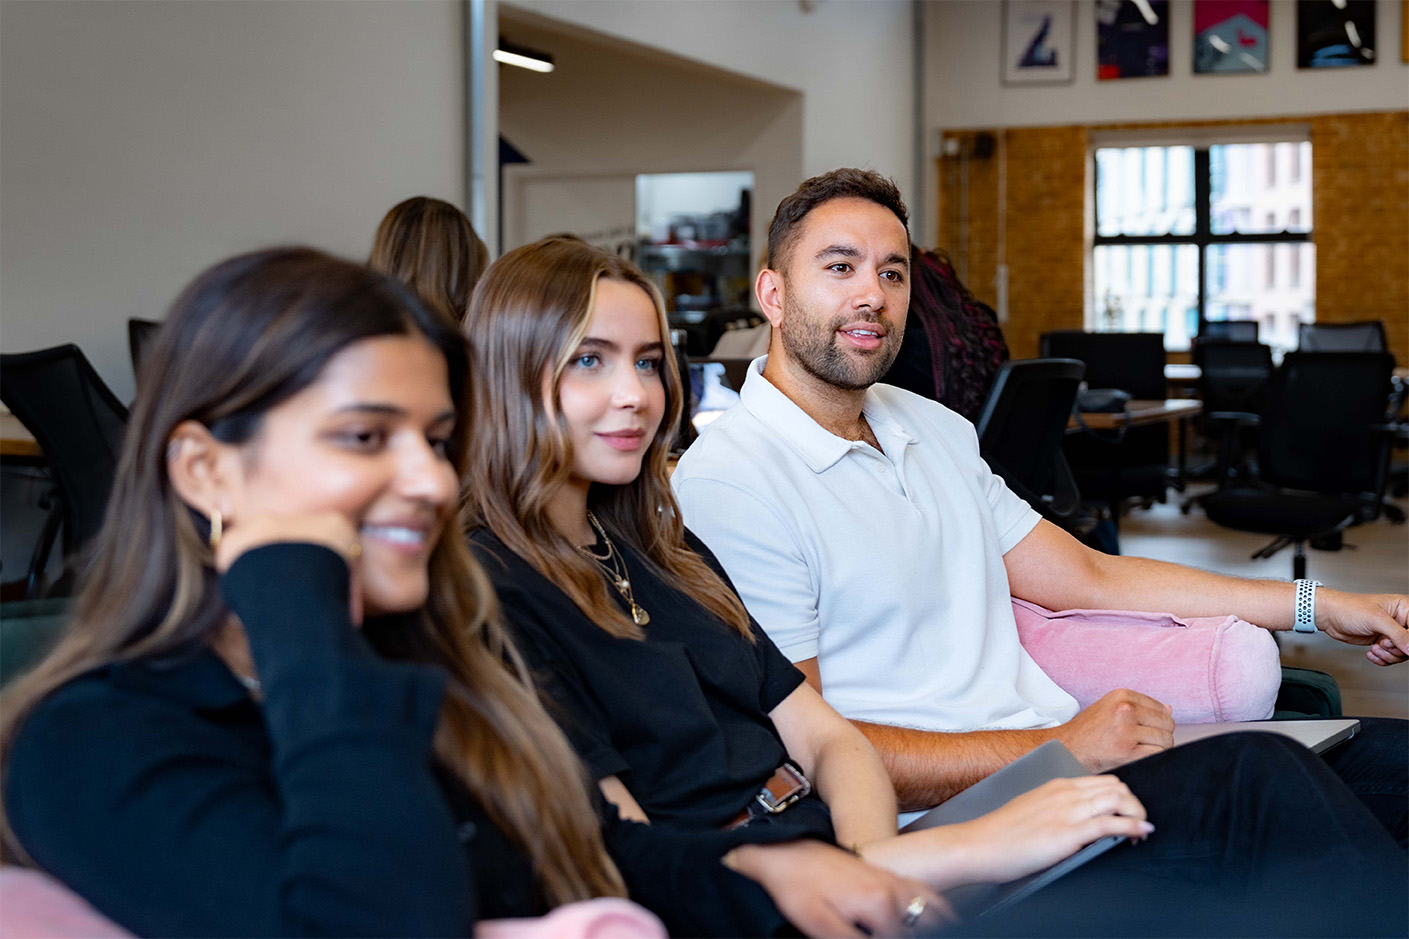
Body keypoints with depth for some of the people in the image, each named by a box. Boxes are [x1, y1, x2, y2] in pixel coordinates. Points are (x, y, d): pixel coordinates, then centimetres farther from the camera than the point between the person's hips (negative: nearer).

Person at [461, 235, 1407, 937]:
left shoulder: (656, 544, 18)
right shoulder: (485, 594, -9)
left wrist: (872, 860, -10)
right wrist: (970, 850, -18)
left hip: (847, 857, 8)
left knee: (1263, 774, -9)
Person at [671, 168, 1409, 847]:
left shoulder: (933, 429, 19)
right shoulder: (726, 483, -9)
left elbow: (1088, 579, 22)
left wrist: (1319, 607, 18)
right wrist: (1054, 750, -19)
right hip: (940, 815, -8)